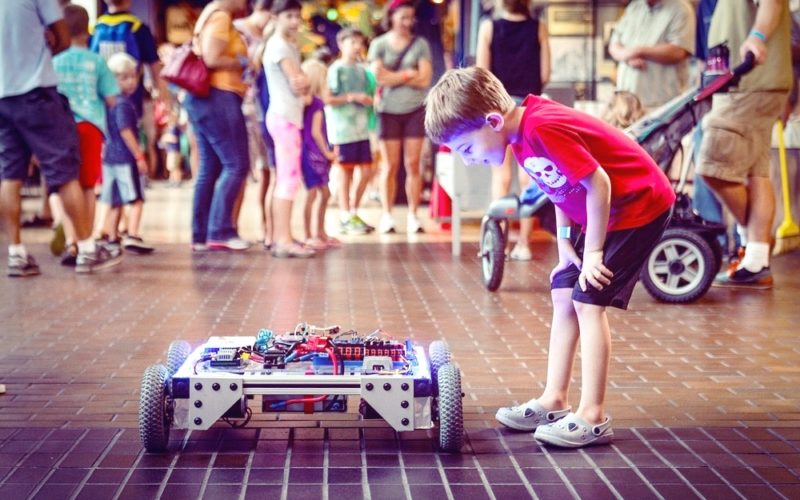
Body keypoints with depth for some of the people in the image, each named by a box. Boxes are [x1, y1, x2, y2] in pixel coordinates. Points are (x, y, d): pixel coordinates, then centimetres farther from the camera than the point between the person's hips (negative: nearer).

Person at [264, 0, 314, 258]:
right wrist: (302, 83, 3)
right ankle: (284, 240, -17)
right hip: (284, 117, -10)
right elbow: (296, 83, -16)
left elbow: (302, 82, 14)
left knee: (284, 180, 11)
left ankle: (279, 238, 15)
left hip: (289, 117, 10)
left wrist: (302, 82, -5)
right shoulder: (278, 45, -10)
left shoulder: (290, 46, 20)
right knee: (290, 178, -14)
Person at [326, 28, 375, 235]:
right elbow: (327, 99, -11)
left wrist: (369, 100, -1)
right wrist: (351, 97, -16)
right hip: (343, 128, -7)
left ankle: (354, 212, 20)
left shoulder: (361, 70, 14)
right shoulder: (336, 69, -5)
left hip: (361, 127, 7)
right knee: (346, 172, -1)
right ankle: (346, 218, 6)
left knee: (366, 171, 6)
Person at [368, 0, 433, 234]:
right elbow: (380, 77, -8)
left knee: (413, 164, 0)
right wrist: (408, 74, -4)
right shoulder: (379, 44, 4)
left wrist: (393, 76, -7)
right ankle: (386, 216, 5)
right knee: (390, 166, 0)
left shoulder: (420, 44, 5)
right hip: (389, 110, -1)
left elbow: (424, 80, -4)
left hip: (415, 110, 1)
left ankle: (412, 215, 4)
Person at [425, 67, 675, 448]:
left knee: (588, 301, -13)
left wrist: (594, 252, -20)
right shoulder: (522, 135, 0)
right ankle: (553, 402, 16)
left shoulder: (543, 128, -29)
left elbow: (597, 184, -27)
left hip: (639, 205, -10)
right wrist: (566, 241, 3)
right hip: (601, 212, 10)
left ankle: (592, 418, -8)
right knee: (563, 296, 9)